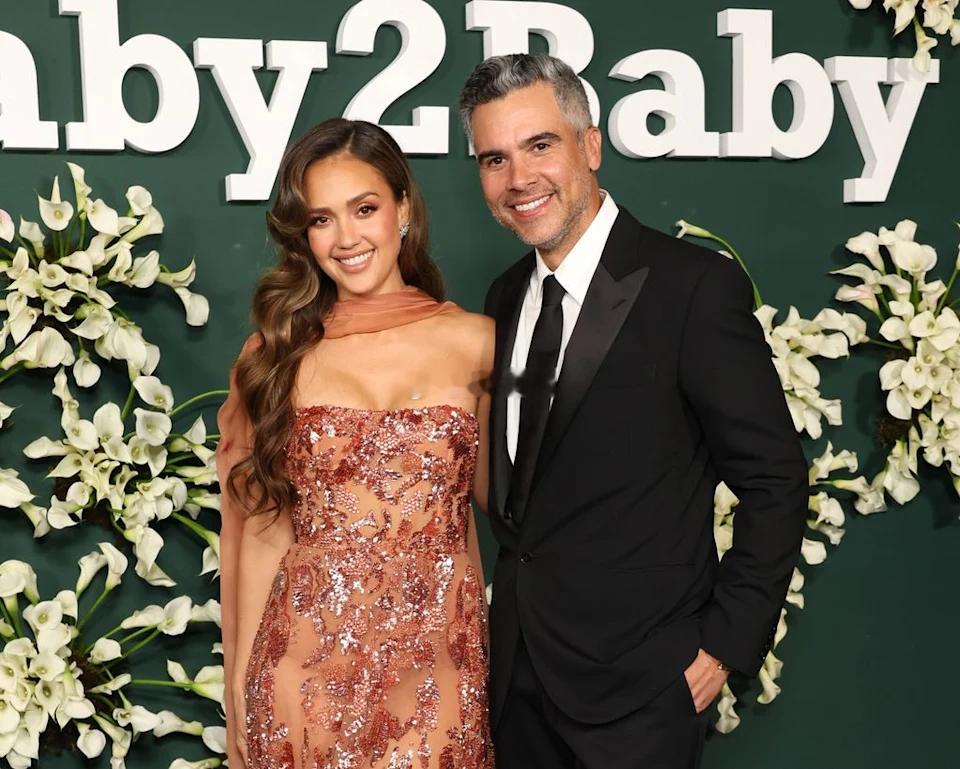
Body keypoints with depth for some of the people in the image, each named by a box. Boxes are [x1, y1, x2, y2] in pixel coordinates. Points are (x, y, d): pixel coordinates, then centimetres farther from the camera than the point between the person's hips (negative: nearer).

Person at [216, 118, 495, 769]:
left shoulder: (474, 342, 2)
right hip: (309, 667, 0)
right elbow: (261, 531, 3)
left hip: (437, 668, 1)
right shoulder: (279, 353, 1)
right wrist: (242, 691, 3)